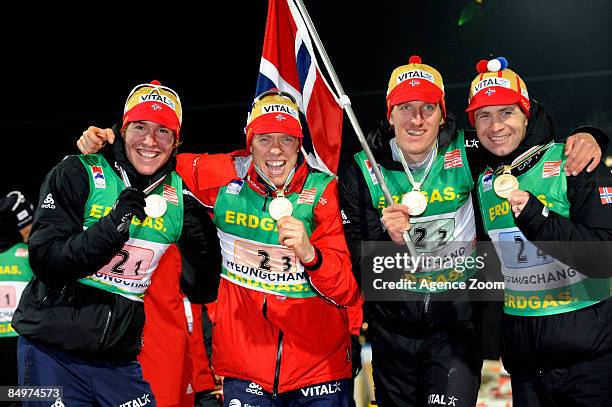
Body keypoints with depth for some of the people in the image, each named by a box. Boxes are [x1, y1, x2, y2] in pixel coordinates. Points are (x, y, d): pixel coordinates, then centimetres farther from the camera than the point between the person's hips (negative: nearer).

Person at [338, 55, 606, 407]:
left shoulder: (467, 154, -8)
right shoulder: (361, 172, -7)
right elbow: (354, 259, -8)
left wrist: (582, 136, -13)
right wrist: (387, 237, -27)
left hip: (457, 323, -1)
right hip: (393, 328, 1)